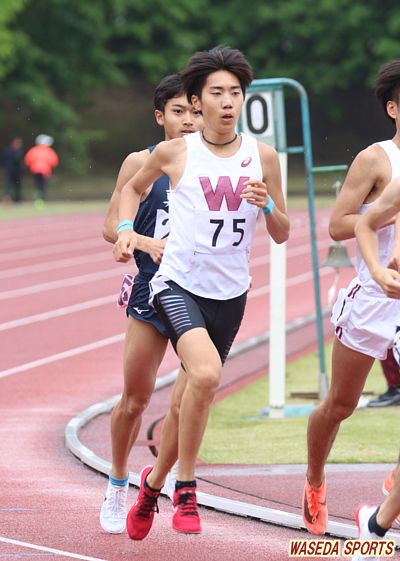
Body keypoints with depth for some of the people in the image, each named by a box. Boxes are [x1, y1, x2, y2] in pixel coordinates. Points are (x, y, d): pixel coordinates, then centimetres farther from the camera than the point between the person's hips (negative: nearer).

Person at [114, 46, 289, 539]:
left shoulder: (262, 156, 3)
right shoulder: (175, 153, -3)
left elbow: (282, 235, 7)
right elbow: (133, 188, 17)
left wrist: (267, 205, -13)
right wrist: (126, 229, 0)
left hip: (230, 294, 4)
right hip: (178, 285, -4)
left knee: (194, 397, 14)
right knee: (206, 373, -29)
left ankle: (155, 480, 40)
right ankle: (185, 488, -14)